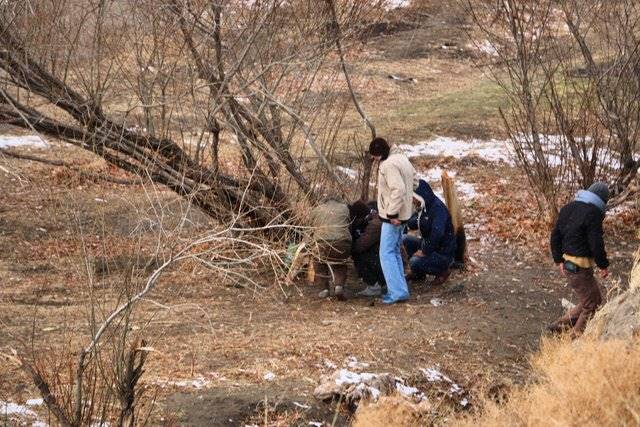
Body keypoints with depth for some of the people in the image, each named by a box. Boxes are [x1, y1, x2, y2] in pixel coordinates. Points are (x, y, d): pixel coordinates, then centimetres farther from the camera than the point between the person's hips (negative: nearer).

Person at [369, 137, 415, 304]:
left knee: (387, 254, -7)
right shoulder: (402, 158, 11)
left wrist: (392, 213, -24)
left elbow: (398, 189, -29)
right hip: (402, 214, 10)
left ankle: (397, 292, -10)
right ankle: (400, 289, 20)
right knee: (395, 252, 17)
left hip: (393, 217, -10)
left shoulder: (389, 164, -20)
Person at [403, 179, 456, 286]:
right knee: (406, 239, 3)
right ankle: (418, 273, 16)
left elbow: (437, 233, -34)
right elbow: (412, 225, 11)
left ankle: (443, 271, -1)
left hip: (444, 254, -9)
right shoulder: (424, 207, 8)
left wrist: (425, 251, -24)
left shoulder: (438, 207, -23)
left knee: (414, 262, -26)